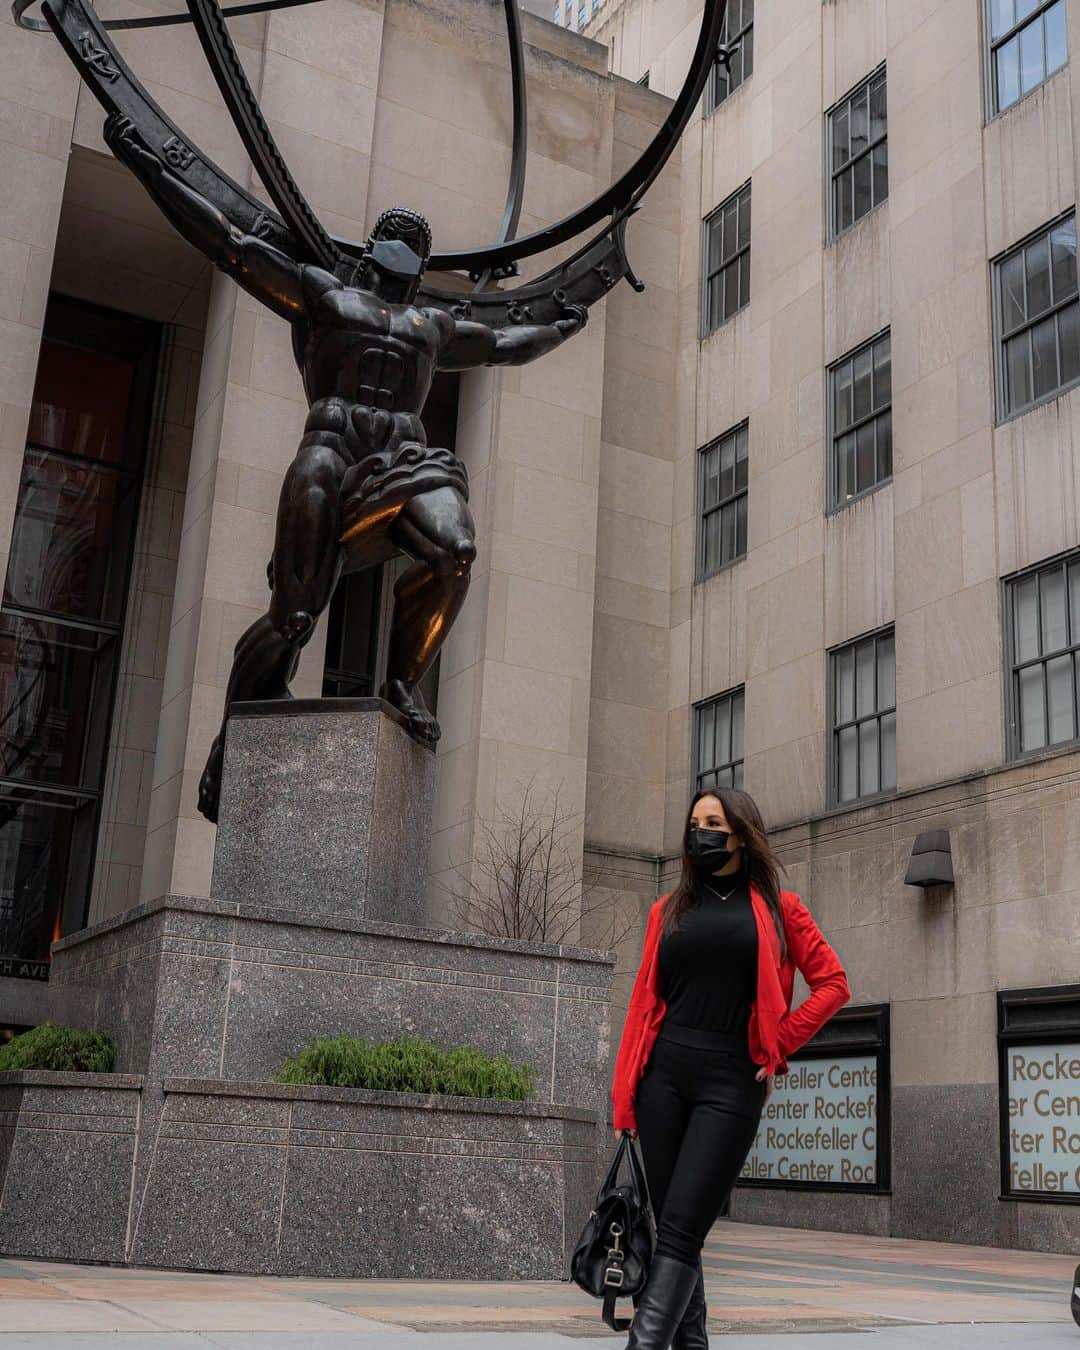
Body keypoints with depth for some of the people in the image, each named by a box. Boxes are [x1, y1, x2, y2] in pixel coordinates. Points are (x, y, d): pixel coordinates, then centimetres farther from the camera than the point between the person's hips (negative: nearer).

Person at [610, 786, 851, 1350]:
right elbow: (644, 1000, 10)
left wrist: (777, 1046, -2)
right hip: (664, 1075, 3)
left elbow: (832, 984, 7)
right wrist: (624, 1099, 5)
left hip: (732, 1081, -3)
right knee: (673, 1228, 4)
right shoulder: (670, 909, 13)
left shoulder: (777, 908, 7)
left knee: (680, 1231, -11)